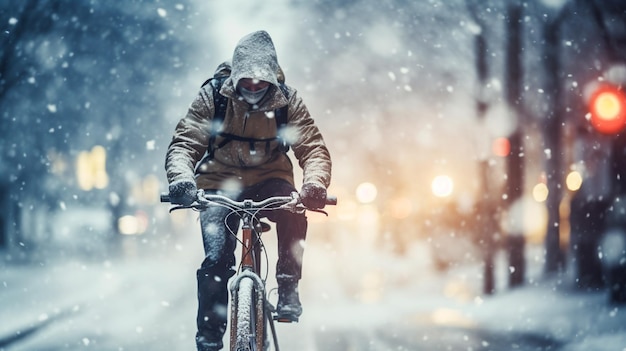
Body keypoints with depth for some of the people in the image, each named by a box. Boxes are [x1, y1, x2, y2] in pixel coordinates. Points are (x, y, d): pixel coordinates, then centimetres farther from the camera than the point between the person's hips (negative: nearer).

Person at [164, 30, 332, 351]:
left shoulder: (287, 102, -9)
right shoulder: (211, 98, -11)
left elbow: (313, 147, -15)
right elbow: (183, 143, -17)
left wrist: (315, 182, -38)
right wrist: (181, 178, -40)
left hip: (268, 180, 1)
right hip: (220, 183, -1)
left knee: (293, 212, -33)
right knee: (216, 259, -18)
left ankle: (288, 289, -15)